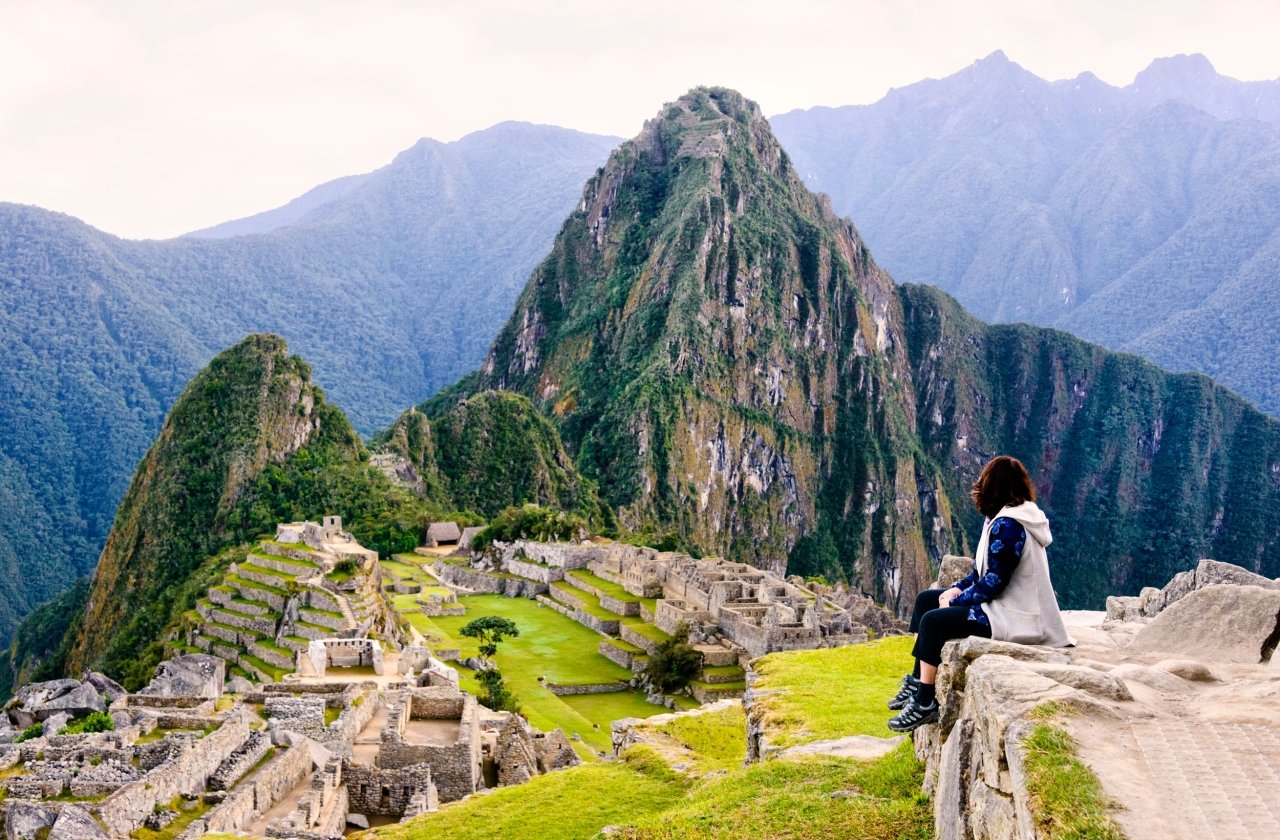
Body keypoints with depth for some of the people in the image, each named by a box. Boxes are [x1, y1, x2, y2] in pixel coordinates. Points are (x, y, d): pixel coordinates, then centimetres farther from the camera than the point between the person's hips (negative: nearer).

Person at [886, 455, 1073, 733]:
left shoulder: (1007, 525, -22)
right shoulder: (1009, 517, 10)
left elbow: (994, 581, -23)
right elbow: (985, 570, 15)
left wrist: (956, 600, -12)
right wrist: (958, 588, 2)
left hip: (1013, 617, -11)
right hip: (1008, 604, 11)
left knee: (933, 621, -19)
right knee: (926, 600, 11)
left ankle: (925, 703, -10)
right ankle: (917, 682, 15)